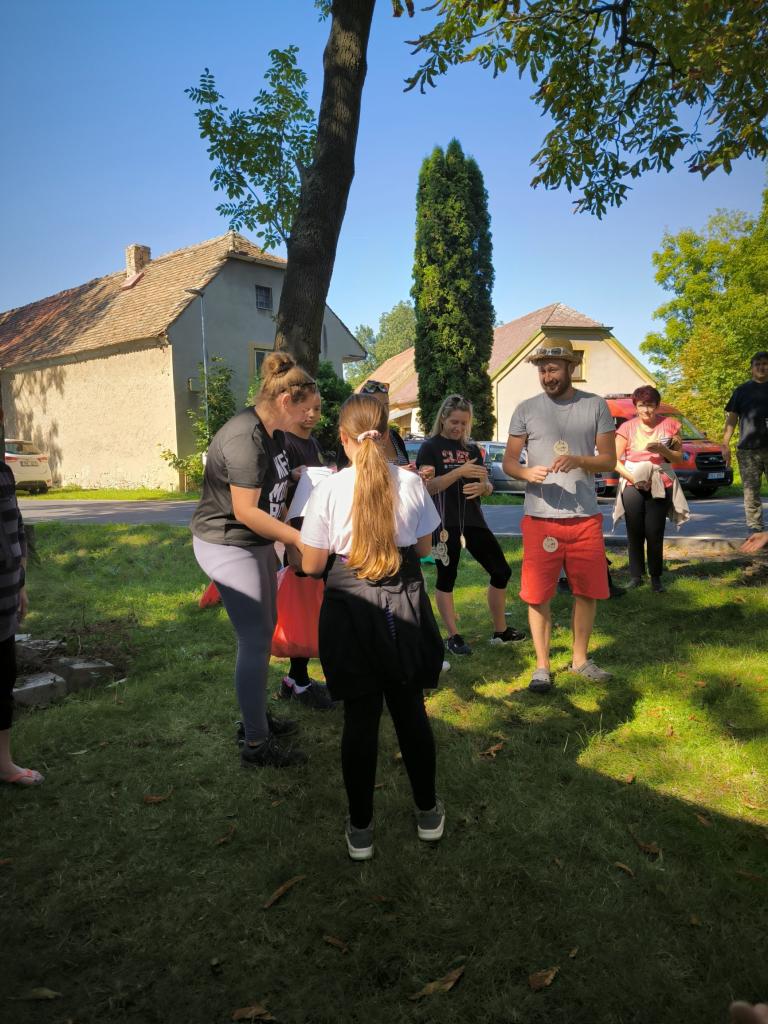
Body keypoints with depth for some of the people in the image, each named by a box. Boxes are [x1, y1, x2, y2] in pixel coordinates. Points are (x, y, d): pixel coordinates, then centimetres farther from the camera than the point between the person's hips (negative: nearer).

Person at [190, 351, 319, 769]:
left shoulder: (274, 433, 7)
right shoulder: (244, 438, -24)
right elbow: (245, 511, -25)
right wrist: (300, 539, -21)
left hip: (255, 542, 10)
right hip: (227, 545, -10)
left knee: (264, 630, 17)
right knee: (255, 640, -4)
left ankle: (257, 716, 34)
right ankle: (256, 744, 9)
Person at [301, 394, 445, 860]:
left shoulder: (329, 490, -13)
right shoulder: (411, 483, -6)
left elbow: (312, 565, -8)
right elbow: (424, 546, 7)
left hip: (351, 611, -2)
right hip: (405, 605, 2)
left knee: (361, 718, 10)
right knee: (411, 710, 17)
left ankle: (360, 829, 24)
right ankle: (428, 813, 33)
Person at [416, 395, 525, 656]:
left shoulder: (472, 448, 14)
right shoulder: (430, 447, -2)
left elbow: (488, 486, 15)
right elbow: (428, 486, -14)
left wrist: (482, 487, -9)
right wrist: (459, 471, -24)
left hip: (473, 520, 6)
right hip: (445, 522, -6)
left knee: (501, 571, 7)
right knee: (446, 578, 2)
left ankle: (500, 631, 21)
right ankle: (453, 637, 14)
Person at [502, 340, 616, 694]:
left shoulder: (595, 406, 4)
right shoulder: (526, 409, 3)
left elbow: (609, 460, 3)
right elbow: (508, 461, 4)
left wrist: (578, 460, -18)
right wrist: (527, 472, -19)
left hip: (586, 517, 1)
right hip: (540, 518, -1)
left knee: (588, 592, 10)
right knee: (538, 595, 2)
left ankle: (580, 658, 30)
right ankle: (542, 666, 18)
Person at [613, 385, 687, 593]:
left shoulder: (670, 425, 5)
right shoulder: (627, 427, 3)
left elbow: (679, 458, 7)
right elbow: (615, 460, 0)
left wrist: (662, 450, -12)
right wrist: (632, 477, -14)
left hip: (660, 486, 0)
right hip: (633, 486, 0)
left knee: (655, 534, -1)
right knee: (634, 533, 2)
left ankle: (656, 578, 11)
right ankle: (635, 576, 12)